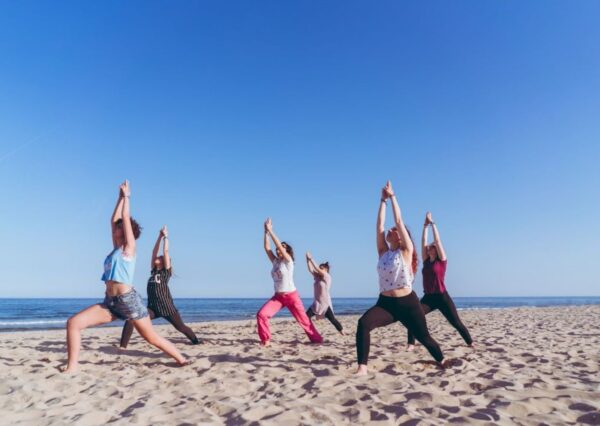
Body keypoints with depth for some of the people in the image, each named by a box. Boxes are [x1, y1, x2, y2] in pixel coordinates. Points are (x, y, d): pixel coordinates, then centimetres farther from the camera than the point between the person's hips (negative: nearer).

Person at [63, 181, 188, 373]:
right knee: (73, 323, -9)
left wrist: (127, 196, 8)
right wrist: (121, 197, 21)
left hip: (128, 300, -7)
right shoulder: (116, 248, 17)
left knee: (153, 338, 1)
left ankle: (182, 361, 14)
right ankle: (72, 367, -4)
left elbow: (126, 218, -2)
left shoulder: (129, 247, -1)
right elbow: (114, 220, 18)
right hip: (110, 302, 7)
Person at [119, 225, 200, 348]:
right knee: (130, 319, -16)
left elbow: (166, 251, -4)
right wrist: (160, 237, 13)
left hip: (167, 307, -4)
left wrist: (166, 237, 2)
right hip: (153, 307, 4)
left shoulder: (166, 271, 0)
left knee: (181, 327, 7)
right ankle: (123, 346, -15)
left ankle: (196, 341, 30)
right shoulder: (153, 271, 14)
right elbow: (154, 252, 13)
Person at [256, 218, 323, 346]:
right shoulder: (275, 261, 8)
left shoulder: (288, 261, -8)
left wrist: (270, 230, -15)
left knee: (304, 320, 4)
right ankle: (266, 339, 2)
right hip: (278, 297, 5)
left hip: (292, 296, -5)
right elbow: (267, 248, 0)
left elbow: (279, 245, -18)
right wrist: (266, 232, -6)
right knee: (261, 315, -13)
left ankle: (317, 339, 21)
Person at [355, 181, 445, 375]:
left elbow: (399, 221, -7)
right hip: (385, 303, 3)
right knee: (363, 324, -24)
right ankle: (362, 367, -22)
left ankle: (442, 362, 40)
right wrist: (383, 200, 7)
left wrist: (393, 196, -1)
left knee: (424, 337, 10)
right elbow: (380, 224, 4)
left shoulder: (406, 251, -3)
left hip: (407, 303, -3)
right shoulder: (383, 252, 9)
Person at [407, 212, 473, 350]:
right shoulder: (426, 261, 9)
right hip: (428, 297, 4)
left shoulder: (442, 261, -3)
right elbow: (423, 243, 6)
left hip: (442, 297, -4)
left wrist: (432, 223, -5)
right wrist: (425, 226, 6)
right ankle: (411, 344, -12)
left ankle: (471, 343, 23)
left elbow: (437, 240, -8)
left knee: (457, 323, 4)